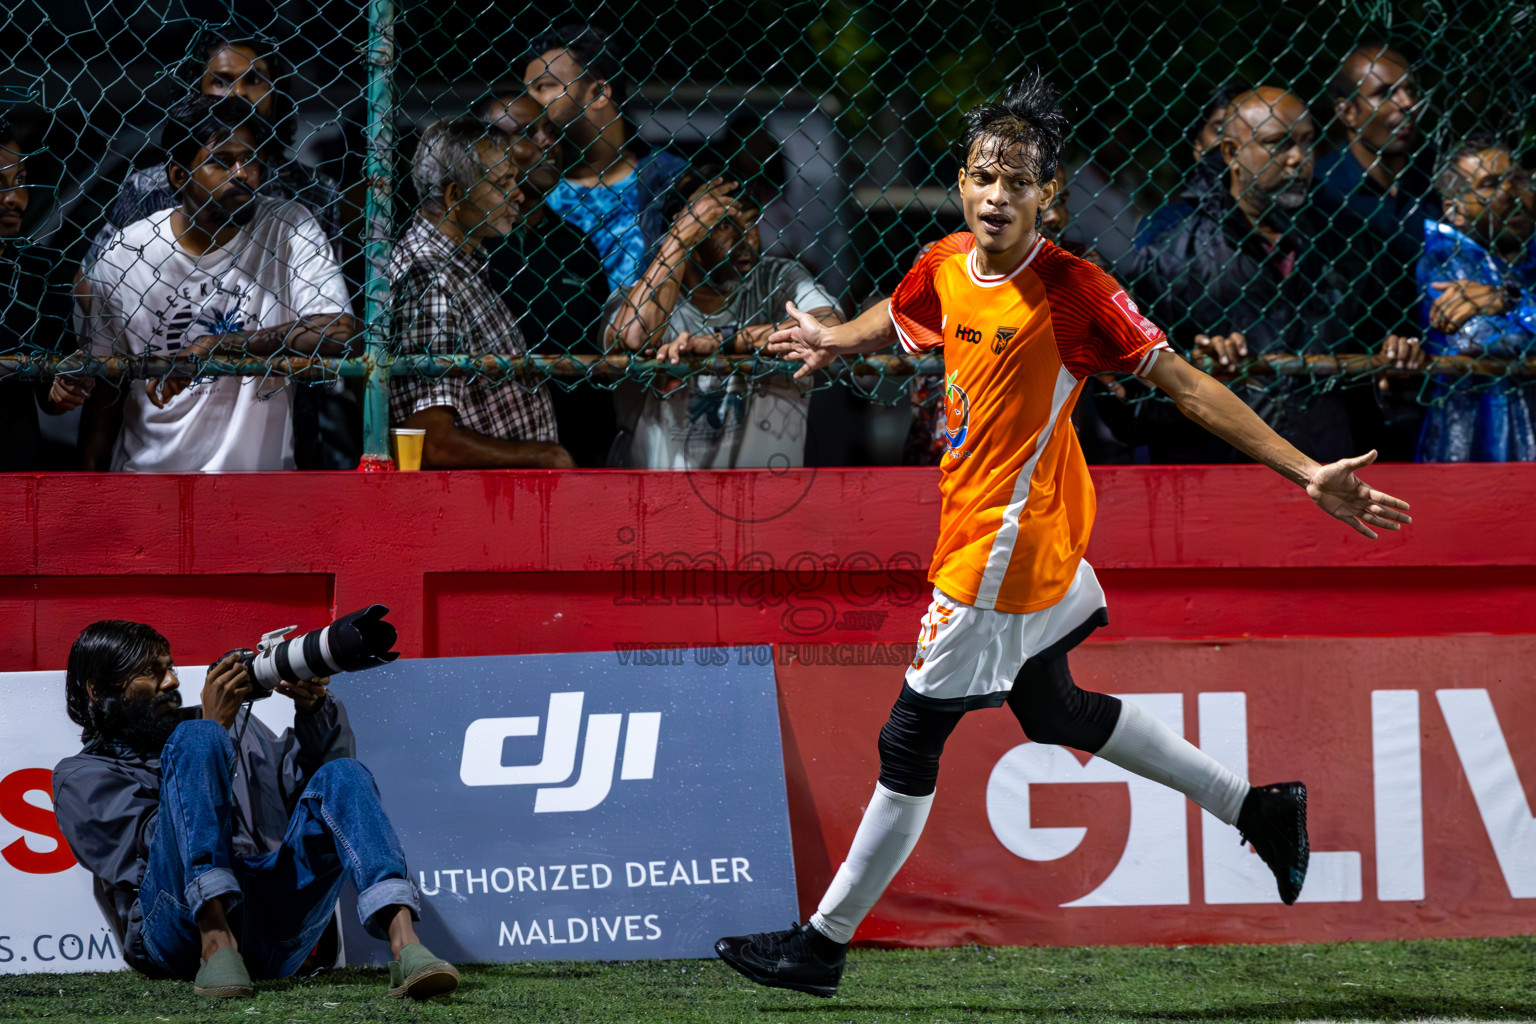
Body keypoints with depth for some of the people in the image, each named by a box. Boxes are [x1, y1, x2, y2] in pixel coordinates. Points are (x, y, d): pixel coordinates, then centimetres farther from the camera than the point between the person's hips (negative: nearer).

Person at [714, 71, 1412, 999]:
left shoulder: (1072, 291, -21)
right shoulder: (944, 268, -1)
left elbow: (1187, 386, -21)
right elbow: (898, 319, 24)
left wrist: (1306, 474, -25)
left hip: (1003, 554, -8)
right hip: (1031, 543, 8)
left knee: (910, 744, 0)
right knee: (1056, 713, 24)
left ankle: (824, 944, 11)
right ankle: (1260, 808, 36)